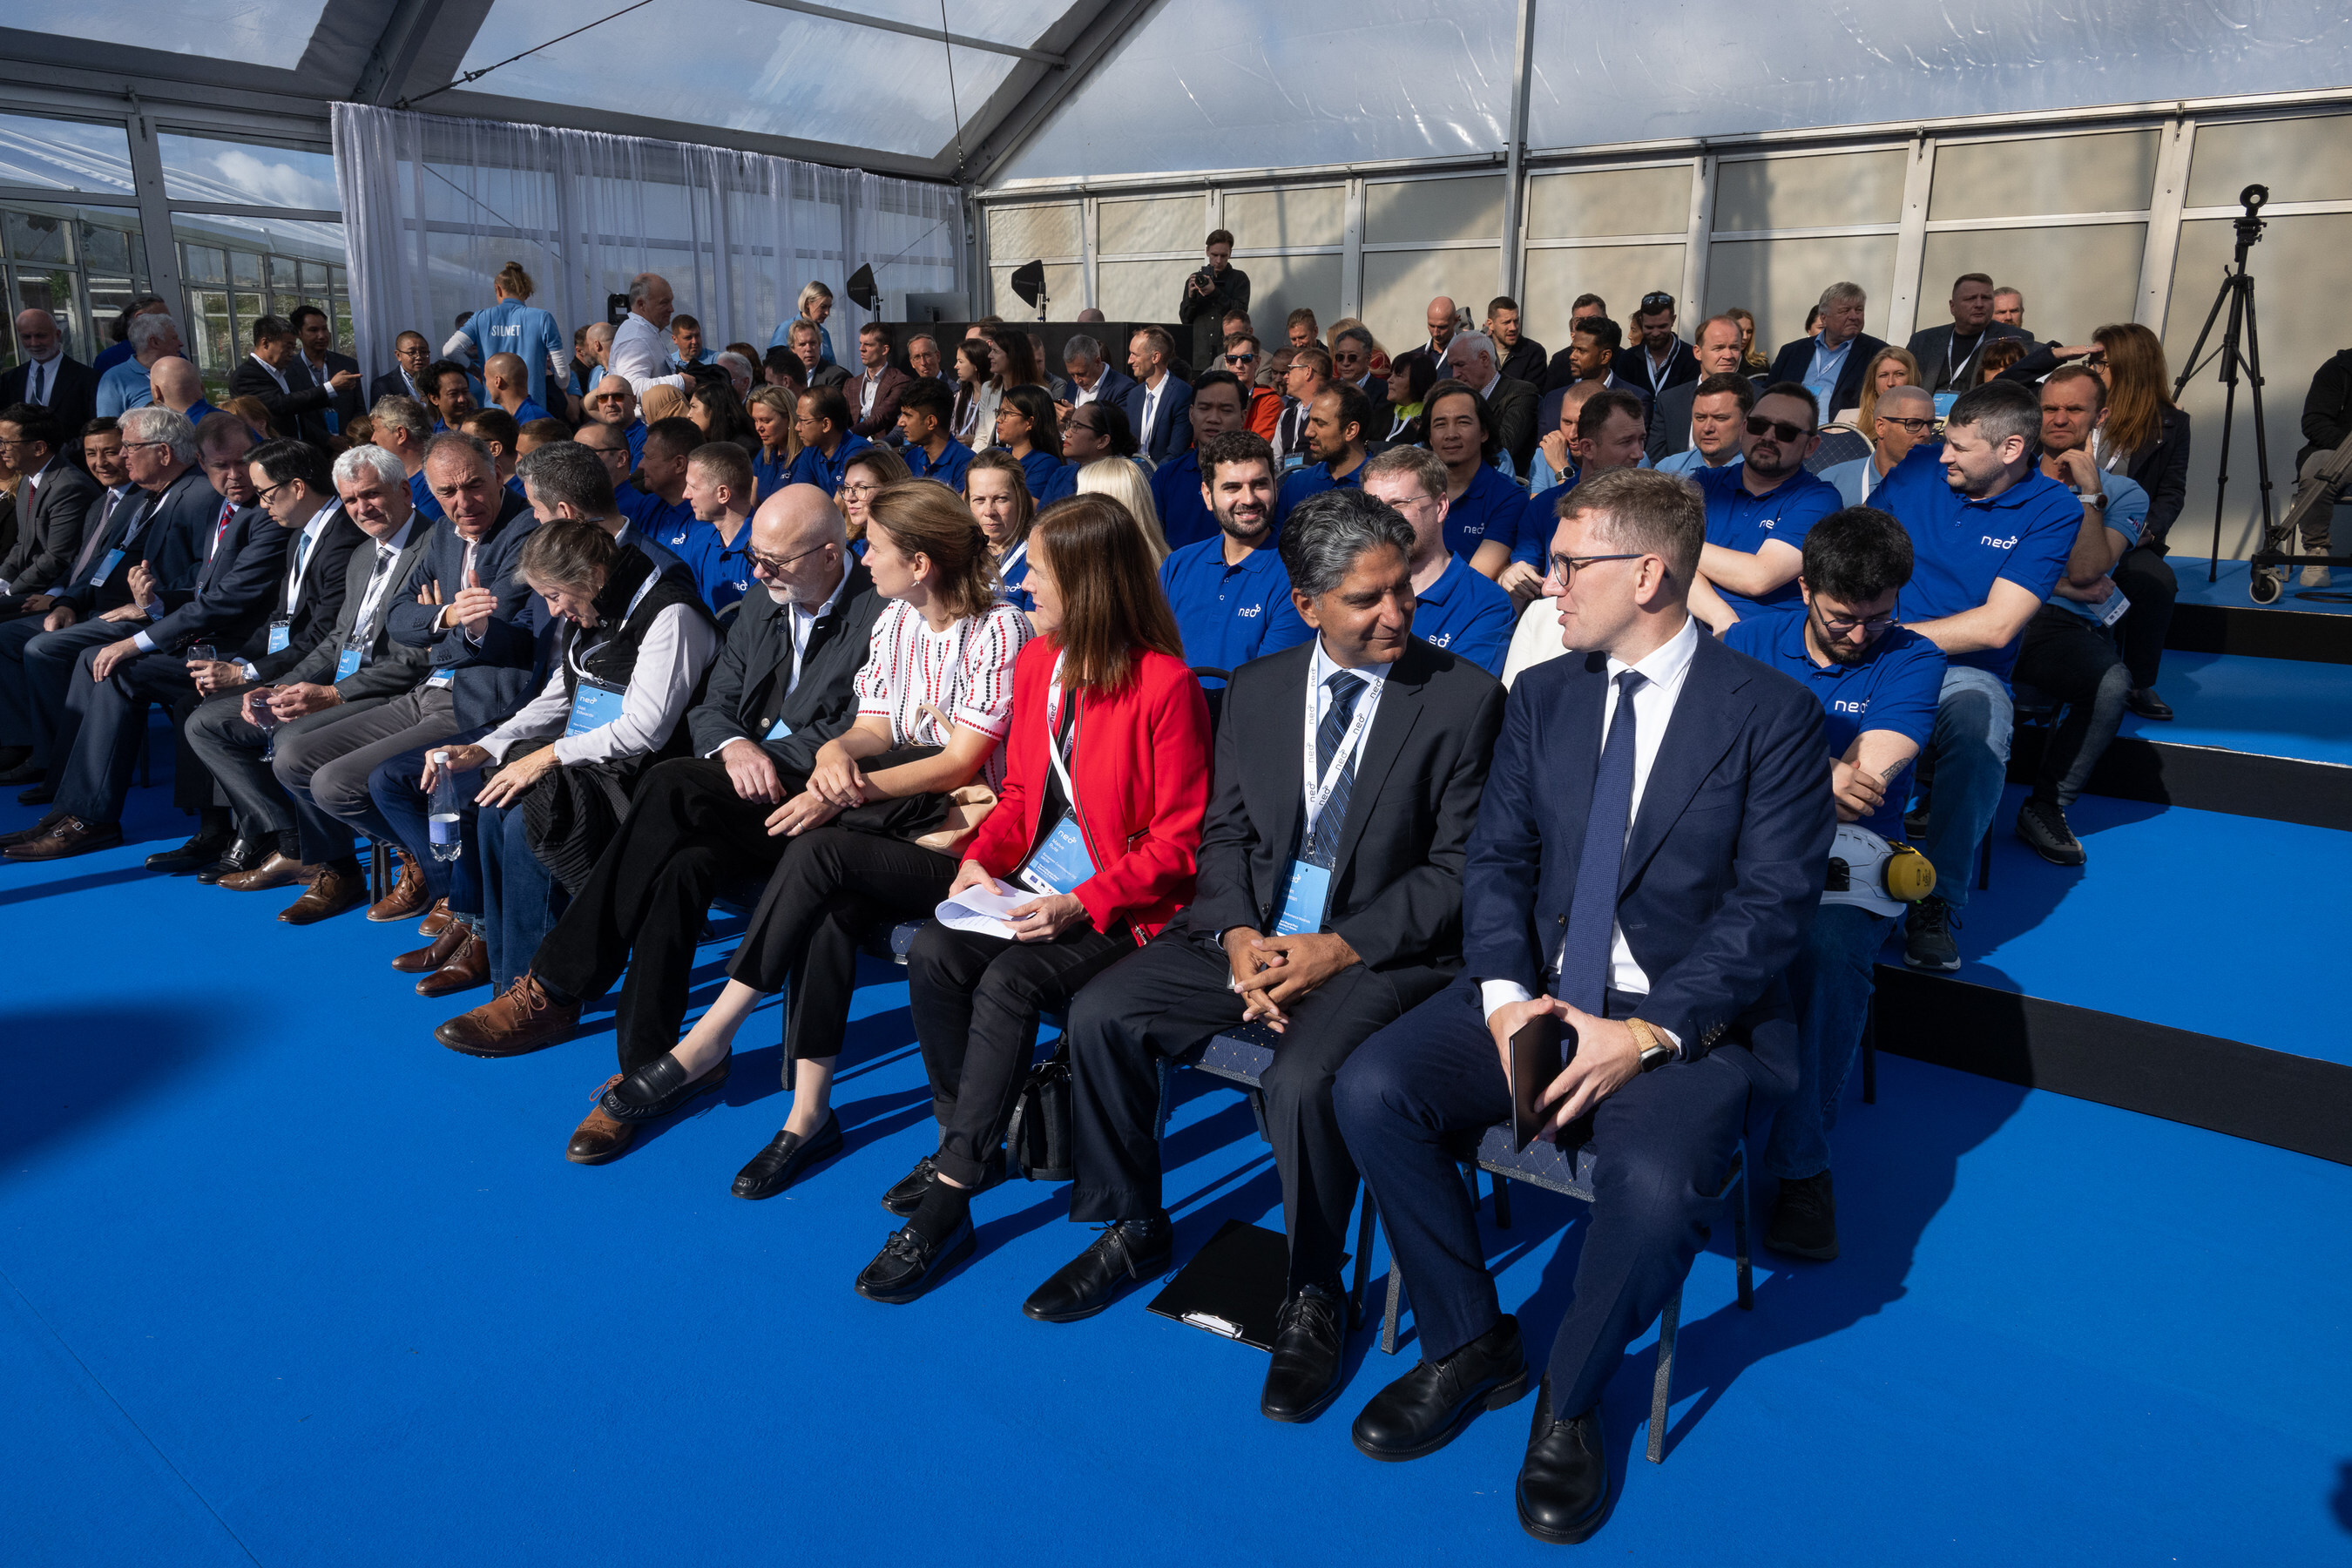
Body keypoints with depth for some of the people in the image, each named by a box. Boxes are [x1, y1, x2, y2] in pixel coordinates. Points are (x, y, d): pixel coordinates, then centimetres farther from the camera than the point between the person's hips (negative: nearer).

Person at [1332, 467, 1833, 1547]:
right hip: (1538, 990, 5)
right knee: (1371, 1090, -18)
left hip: (1686, 1017, -4)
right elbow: (1496, 859, 6)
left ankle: (1569, 1400, 0)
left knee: (1656, 1183, -33)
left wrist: (1648, 1033, -22)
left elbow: (1772, 904, -11)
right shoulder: (1540, 696, 10)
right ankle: (1469, 1346, 4)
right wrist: (1504, 997, -12)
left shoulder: (1770, 713, -5)